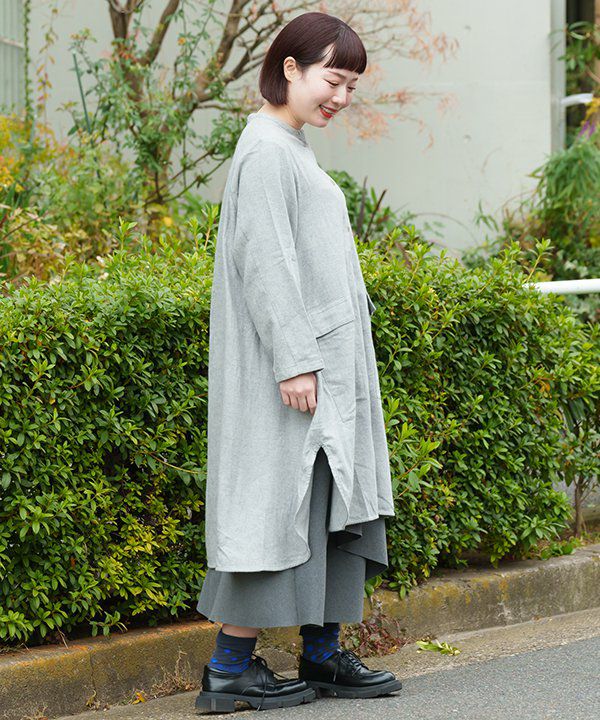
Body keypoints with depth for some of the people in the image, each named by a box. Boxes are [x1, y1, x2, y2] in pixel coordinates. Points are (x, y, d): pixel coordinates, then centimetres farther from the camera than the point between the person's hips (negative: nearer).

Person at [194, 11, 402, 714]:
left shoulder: (293, 150, 17)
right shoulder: (267, 151, -14)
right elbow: (263, 262, -20)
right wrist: (294, 360, -23)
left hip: (325, 363, 10)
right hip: (290, 363, -10)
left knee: (328, 506, 10)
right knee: (276, 504, -6)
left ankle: (323, 655, 16)